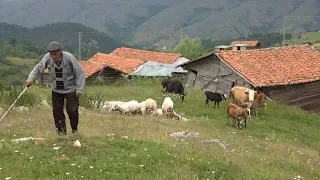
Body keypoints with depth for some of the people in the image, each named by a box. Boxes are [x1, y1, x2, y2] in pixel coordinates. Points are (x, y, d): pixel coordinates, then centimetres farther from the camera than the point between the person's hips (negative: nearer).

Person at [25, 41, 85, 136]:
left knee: (72, 110, -6)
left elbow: (80, 73, -16)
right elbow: (39, 68, -1)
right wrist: (30, 79, -15)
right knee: (57, 110, 3)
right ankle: (61, 131, 21)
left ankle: (75, 130, 18)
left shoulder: (69, 58, -23)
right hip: (56, 90, 3)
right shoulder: (48, 58, -16)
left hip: (71, 90, -3)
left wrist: (79, 89, -17)